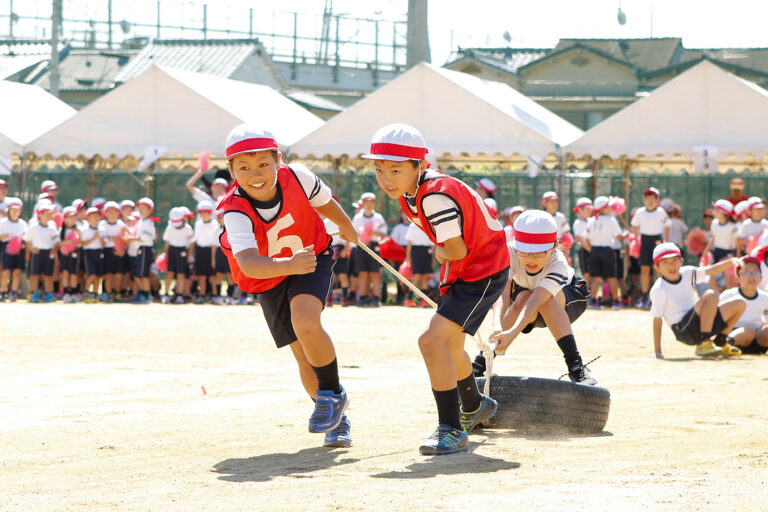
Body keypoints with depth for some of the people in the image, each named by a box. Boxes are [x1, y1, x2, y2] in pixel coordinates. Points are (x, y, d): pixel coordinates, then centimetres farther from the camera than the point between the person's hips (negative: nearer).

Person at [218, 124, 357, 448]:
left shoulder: (296, 178, -25)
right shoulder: (235, 212, -32)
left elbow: (323, 202, 0)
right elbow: (248, 263, -48)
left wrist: (346, 227, 21)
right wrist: (288, 265, -66)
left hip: (312, 258, -1)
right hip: (269, 281, 1)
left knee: (305, 323, -28)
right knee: (304, 356, 1)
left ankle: (333, 394, -6)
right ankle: (336, 419, 25)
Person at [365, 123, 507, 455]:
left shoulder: (435, 196, -30)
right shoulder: (409, 192, -1)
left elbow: (457, 250, -26)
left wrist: (441, 254, -7)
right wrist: (445, 254, -1)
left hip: (483, 273, -11)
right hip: (461, 273, 11)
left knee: (433, 340, -24)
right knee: (448, 345, 29)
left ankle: (452, 430, -19)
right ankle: (474, 406, 57)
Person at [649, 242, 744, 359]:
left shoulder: (687, 273, 9)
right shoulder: (658, 290, -11)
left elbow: (710, 270, 2)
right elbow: (657, 320, -11)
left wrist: (730, 262, -15)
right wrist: (657, 351, -13)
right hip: (684, 330, -8)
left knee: (739, 304, 5)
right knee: (710, 295, -28)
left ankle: (720, 342, 13)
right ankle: (704, 343, -25)